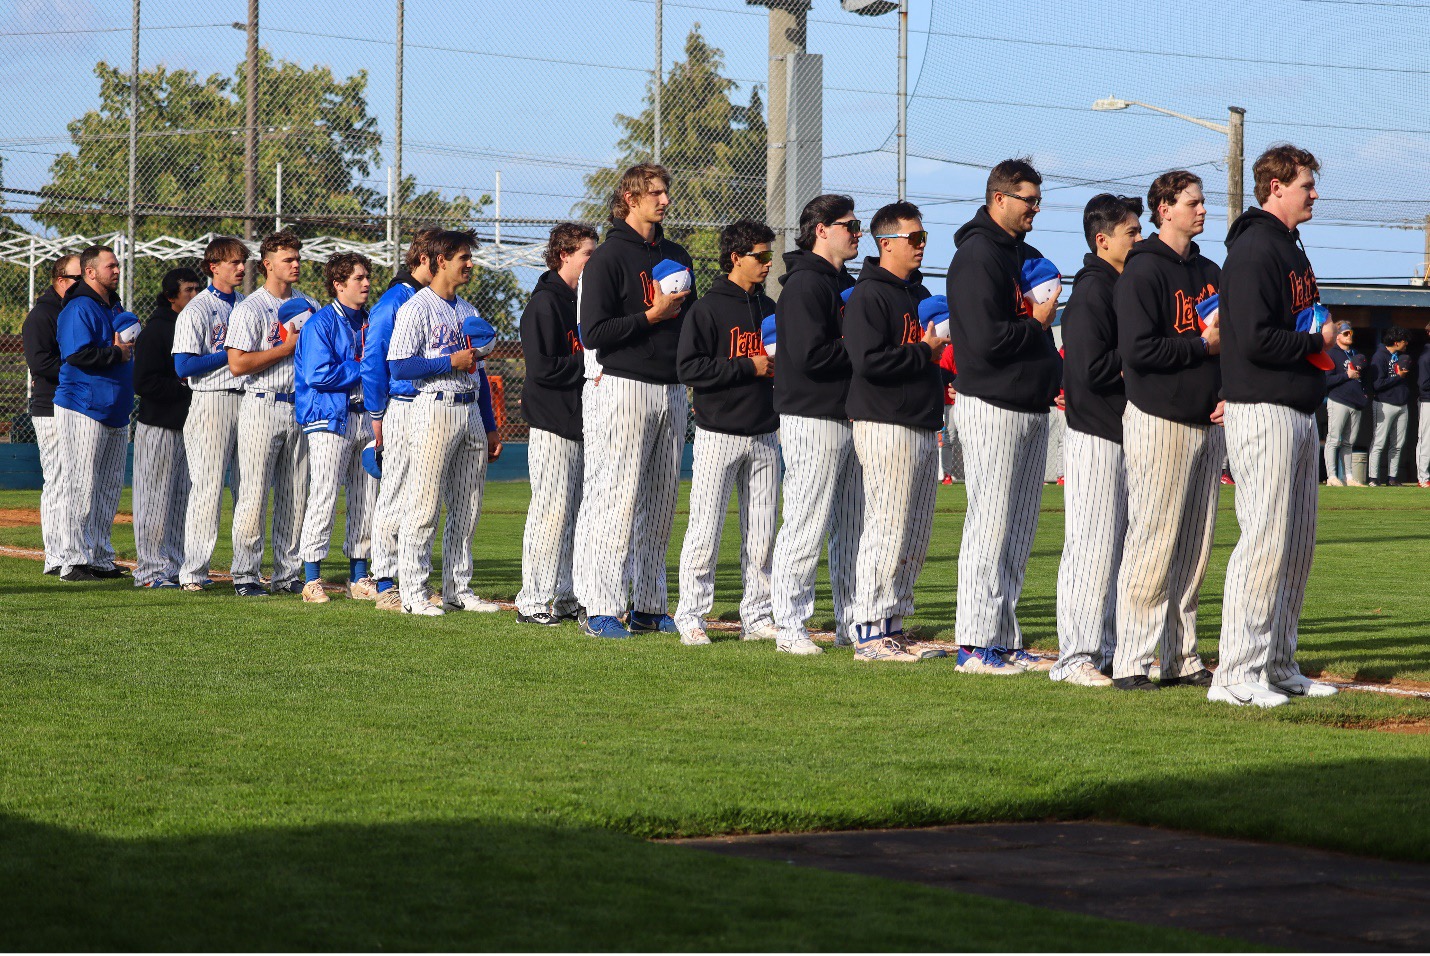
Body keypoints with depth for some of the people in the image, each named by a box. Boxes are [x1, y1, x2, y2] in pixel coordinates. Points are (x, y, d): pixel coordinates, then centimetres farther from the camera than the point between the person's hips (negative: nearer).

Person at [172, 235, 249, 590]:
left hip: (246, 400, 6)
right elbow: (184, 366, -12)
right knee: (208, 486, -8)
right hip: (212, 403, -6)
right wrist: (231, 353, -14)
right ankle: (193, 572, -5)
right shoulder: (196, 311, -5)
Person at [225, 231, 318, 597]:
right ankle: (245, 575, -2)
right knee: (255, 494, -6)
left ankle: (288, 574, 11)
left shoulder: (310, 306, 13)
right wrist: (287, 348, -13)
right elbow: (237, 364, -14)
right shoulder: (250, 309, -5)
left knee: (295, 496, 6)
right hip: (263, 407, -6)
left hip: (301, 407, 6)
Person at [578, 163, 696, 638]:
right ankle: (604, 610, -10)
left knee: (663, 501, 6)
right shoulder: (609, 257, -4)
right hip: (629, 385, -7)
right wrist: (652, 315, -14)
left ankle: (650, 606, 11)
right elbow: (593, 332, -12)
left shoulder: (676, 256, 18)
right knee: (624, 497, -10)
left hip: (674, 390, 7)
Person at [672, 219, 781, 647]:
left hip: (764, 434, 6)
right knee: (705, 529, -6)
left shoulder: (769, 308, 15)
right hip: (719, 434, -6)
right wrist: (748, 367, -16)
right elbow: (690, 368, -13)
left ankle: (757, 617, 12)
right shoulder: (708, 308, -5)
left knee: (762, 534, 6)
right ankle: (691, 615, 1)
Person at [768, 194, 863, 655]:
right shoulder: (805, 283, -12)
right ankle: (789, 627, -4)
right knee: (806, 524, -8)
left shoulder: (846, 284, 20)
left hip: (849, 417, 10)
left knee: (853, 527, 11)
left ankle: (852, 623, 17)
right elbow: (811, 354, -22)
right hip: (813, 419, -10)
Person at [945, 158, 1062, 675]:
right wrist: (1037, 326, -7)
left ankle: (1004, 641, 14)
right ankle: (975, 645, -7)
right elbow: (986, 341, -21)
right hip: (994, 406, -9)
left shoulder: (1028, 257, 18)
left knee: (1019, 529, 10)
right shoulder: (977, 257, -12)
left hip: (1032, 406, 9)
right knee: (991, 524, -9)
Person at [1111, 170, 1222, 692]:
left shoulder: (1210, 273, 17)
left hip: (1207, 423, 8)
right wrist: (1202, 345, -12)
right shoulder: (1144, 271, -8)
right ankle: (1131, 663, -7)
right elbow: (1137, 350, -17)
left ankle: (1182, 658, 14)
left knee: (1196, 546, 8)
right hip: (1159, 421, -8)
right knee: (1152, 543, -9)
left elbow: (1228, 340, 23)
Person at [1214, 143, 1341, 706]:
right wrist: (1317, 343, -9)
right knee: (1265, 539, -12)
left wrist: (1319, 342, 5)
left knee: (1298, 543, 12)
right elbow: (1255, 340, -21)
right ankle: (1236, 675, -11)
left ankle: (1278, 665, 18)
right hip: (1264, 411, -10)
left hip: (1300, 414, 10)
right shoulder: (1254, 251, -14)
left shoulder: (1291, 248, 19)